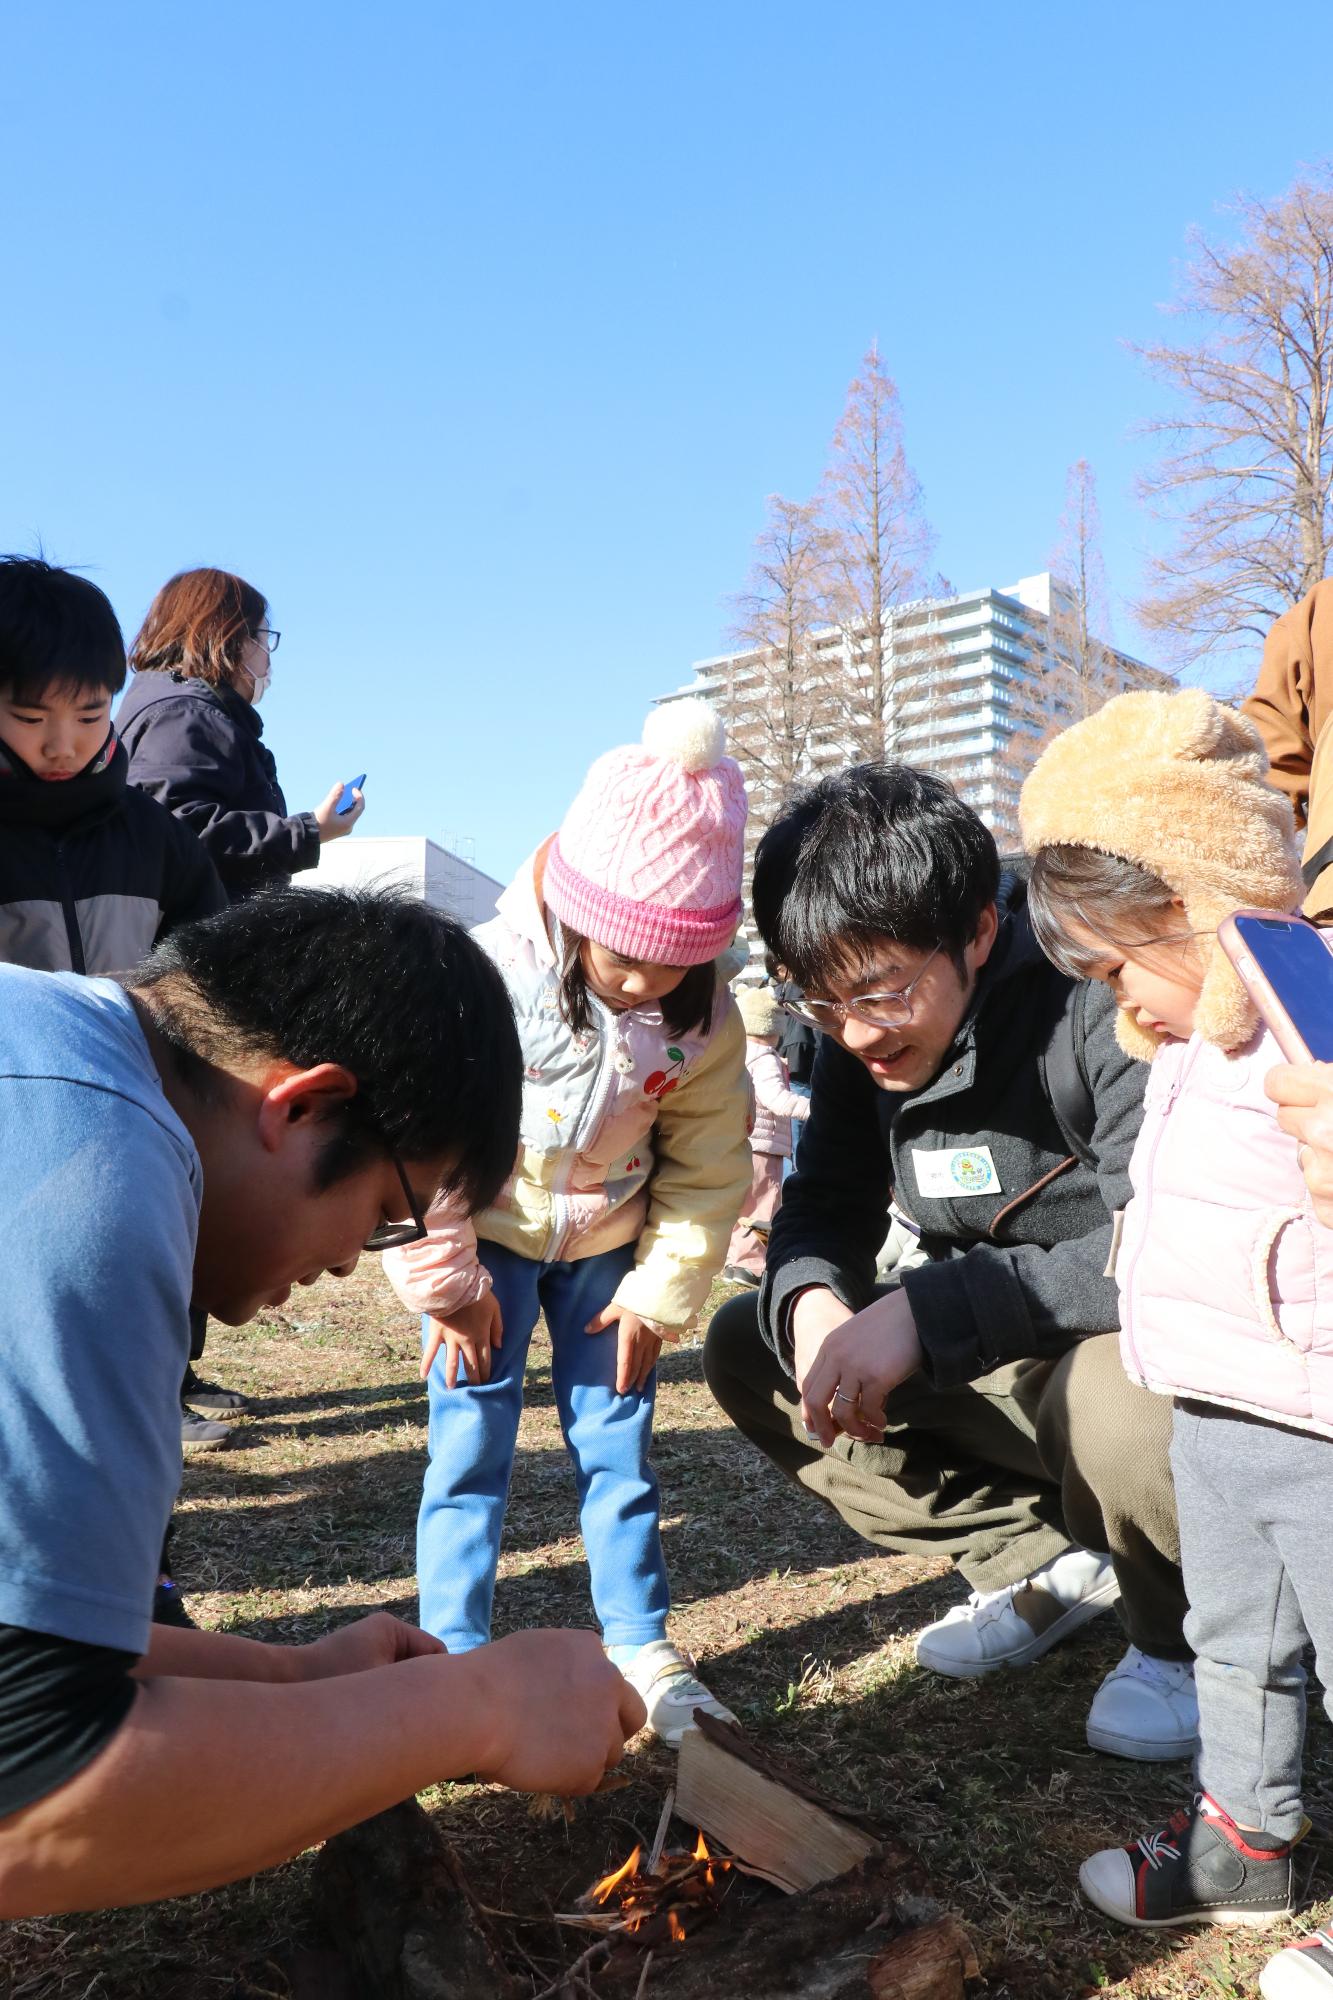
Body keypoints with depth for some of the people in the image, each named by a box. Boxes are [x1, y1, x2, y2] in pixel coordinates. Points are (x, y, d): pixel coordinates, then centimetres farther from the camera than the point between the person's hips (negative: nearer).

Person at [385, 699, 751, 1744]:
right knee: (471, 1441, -2)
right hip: (485, 1230, -2)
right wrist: (445, 1284, -15)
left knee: (619, 1441, 7)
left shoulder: (707, 1020, -14)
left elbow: (705, 1169, -3)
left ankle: (643, 1647, 21)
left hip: (608, 1241, 3)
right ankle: (454, 1654, 12)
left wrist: (661, 1294, -5)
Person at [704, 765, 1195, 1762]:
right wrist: (809, 1303, -25)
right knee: (746, 1349, -2)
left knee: (1112, 1399, -40)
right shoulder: (862, 1039, -4)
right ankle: (1045, 1565, 4)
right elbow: (824, 1212, -1)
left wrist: (935, 1308, -38)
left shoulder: (1097, 1005, -25)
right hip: (1003, 1369, 7)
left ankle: (1183, 1640, -3)